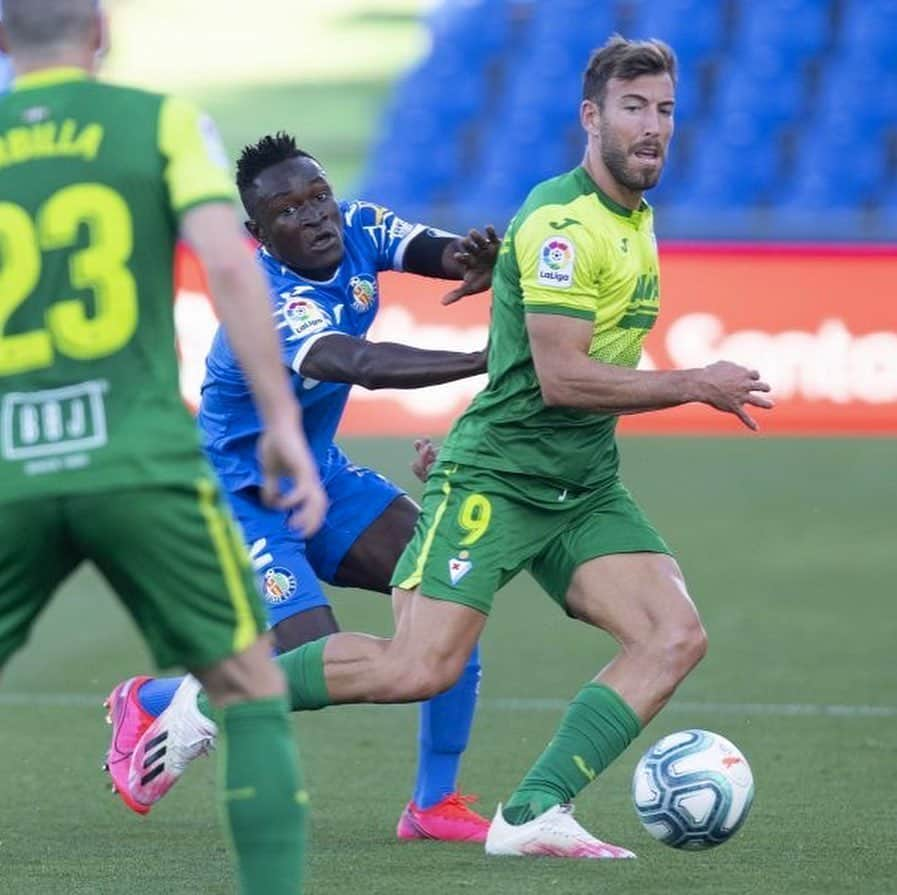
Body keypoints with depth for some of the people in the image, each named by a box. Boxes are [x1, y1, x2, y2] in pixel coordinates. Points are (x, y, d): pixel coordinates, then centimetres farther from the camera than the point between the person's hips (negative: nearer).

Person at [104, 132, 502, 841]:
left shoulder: (357, 230, -9)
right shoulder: (272, 308, -33)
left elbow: (445, 253, -18)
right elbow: (362, 365, -49)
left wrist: (476, 257, -43)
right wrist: (488, 360, -58)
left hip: (319, 476, 8)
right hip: (243, 502, -8)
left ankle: (434, 803, 2)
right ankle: (152, 703, 11)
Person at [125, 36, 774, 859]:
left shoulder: (636, 219, 14)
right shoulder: (561, 220, -15)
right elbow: (559, 375, -23)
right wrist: (695, 386, -17)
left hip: (584, 489, 8)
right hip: (494, 481, -8)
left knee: (676, 636, -11)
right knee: (419, 668, -17)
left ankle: (531, 814, -10)